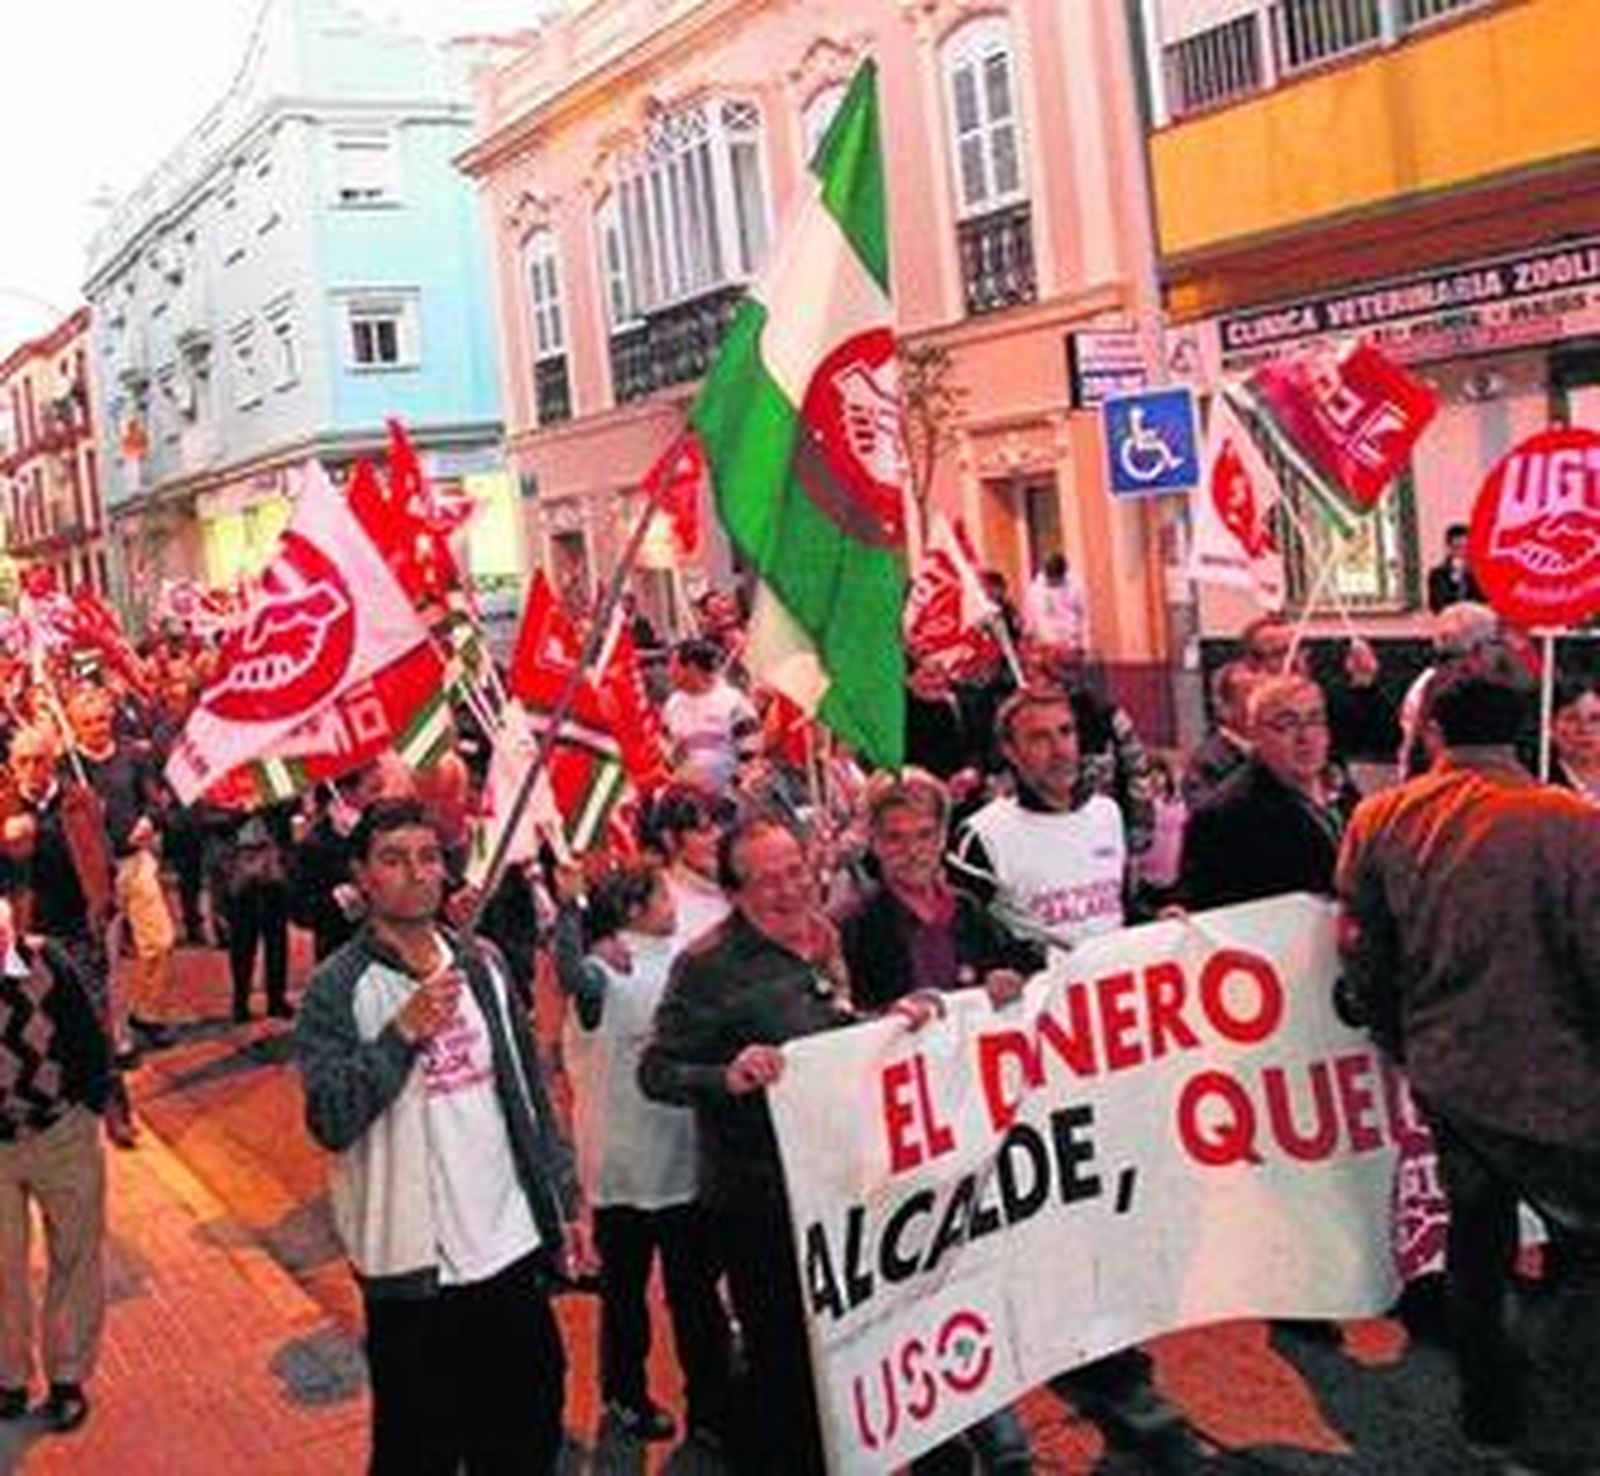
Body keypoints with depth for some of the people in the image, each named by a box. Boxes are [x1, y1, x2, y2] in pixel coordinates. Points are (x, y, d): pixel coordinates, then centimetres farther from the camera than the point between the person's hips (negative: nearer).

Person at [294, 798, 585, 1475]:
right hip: (414, 1265, -5)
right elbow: (330, 1121, -18)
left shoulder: (481, 966, 7)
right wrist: (404, 1032, -25)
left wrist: (564, 1199, 12)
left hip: (513, 1247, 5)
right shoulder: (336, 988, -9)